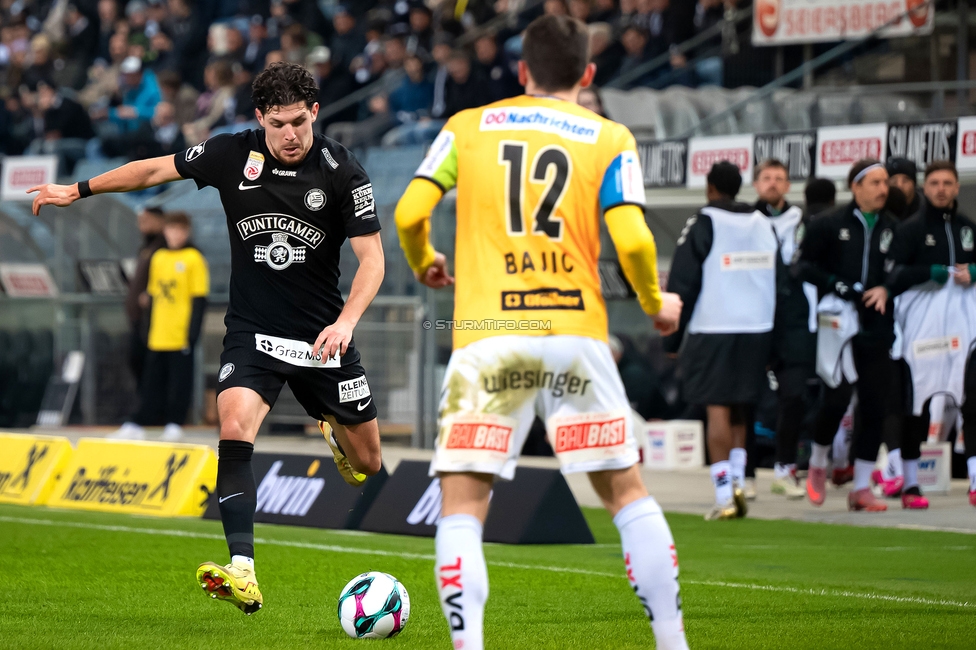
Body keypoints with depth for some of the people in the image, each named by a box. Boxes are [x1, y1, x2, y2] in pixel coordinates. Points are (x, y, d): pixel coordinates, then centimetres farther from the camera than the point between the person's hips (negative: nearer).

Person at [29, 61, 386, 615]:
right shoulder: (233, 155, -6)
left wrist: (346, 321, -27)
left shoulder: (342, 172, -11)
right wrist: (79, 190, 12)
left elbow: (371, 257, -11)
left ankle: (337, 436, 50)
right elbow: (157, 169, 9)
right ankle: (242, 575, -33)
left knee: (366, 463, 9)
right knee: (235, 429, -26)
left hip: (322, 336, 0)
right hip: (252, 333, 0)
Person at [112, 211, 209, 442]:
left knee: (179, 383, -1)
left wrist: (193, 332, -12)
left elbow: (199, 299, -7)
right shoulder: (158, 257, 12)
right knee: (152, 382, 8)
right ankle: (137, 426, 11)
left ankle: (175, 425, 7)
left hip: (181, 336, -5)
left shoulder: (193, 259, -4)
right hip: (158, 336, 5)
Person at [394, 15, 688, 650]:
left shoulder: (467, 127, 9)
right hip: (577, 333, 1)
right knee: (628, 494, 14)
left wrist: (424, 263, 23)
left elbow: (410, 213, 1)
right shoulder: (609, 139, 7)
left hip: (488, 341, -1)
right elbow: (632, 240, -5)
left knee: (462, 508, -1)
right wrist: (657, 303, 14)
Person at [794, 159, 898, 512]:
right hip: (839, 323, -3)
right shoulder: (829, 225, 0)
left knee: (874, 406, 0)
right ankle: (818, 465, 18)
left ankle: (862, 487, 7)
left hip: (878, 327, 3)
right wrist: (839, 286, -11)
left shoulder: (893, 228, 9)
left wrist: (885, 289, -4)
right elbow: (803, 266, -1)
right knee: (837, 398, -9)